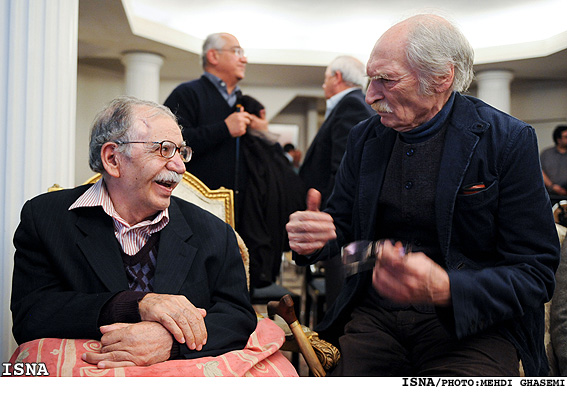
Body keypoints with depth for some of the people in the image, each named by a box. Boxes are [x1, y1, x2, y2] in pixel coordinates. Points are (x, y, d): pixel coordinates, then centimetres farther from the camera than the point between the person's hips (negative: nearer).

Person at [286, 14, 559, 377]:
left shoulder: (509, 141, -8)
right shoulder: (364, 138, 7)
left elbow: (536, 272, -9)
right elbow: (342, 225, 15)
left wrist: (444, 289, -27)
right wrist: (314, 239, -10)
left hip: (473, 328, -3)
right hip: (374, 316, 4)